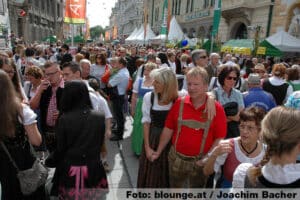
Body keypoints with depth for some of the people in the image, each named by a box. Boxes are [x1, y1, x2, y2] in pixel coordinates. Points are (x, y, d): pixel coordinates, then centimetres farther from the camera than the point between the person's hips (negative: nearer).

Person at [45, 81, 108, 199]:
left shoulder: (64, 119, -15)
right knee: (92, 196, 19)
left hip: (70, 170, -2)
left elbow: (60, 149, -6)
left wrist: (49, 162, 14)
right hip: (93, 169, 2)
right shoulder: (100, 118, -9)